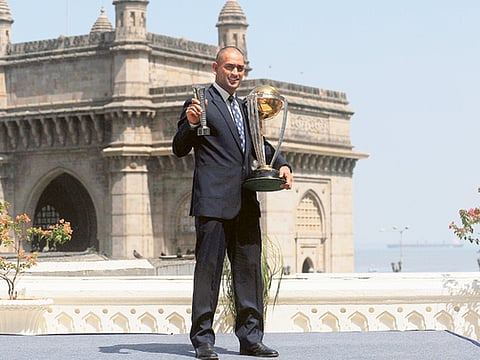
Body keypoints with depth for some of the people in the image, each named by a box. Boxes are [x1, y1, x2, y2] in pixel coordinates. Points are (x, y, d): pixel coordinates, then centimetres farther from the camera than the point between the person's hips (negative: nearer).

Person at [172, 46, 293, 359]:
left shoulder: (246, 108, 20)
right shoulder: (200, 103, 0)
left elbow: (260, 146, 26)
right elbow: (180, 149, -2)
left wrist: (281, 164, 7)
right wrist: (191, 123, -21)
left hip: (246, 203, 7)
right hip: (213, 201, -7)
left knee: (250, 269, 8)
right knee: (208, 268, -5)